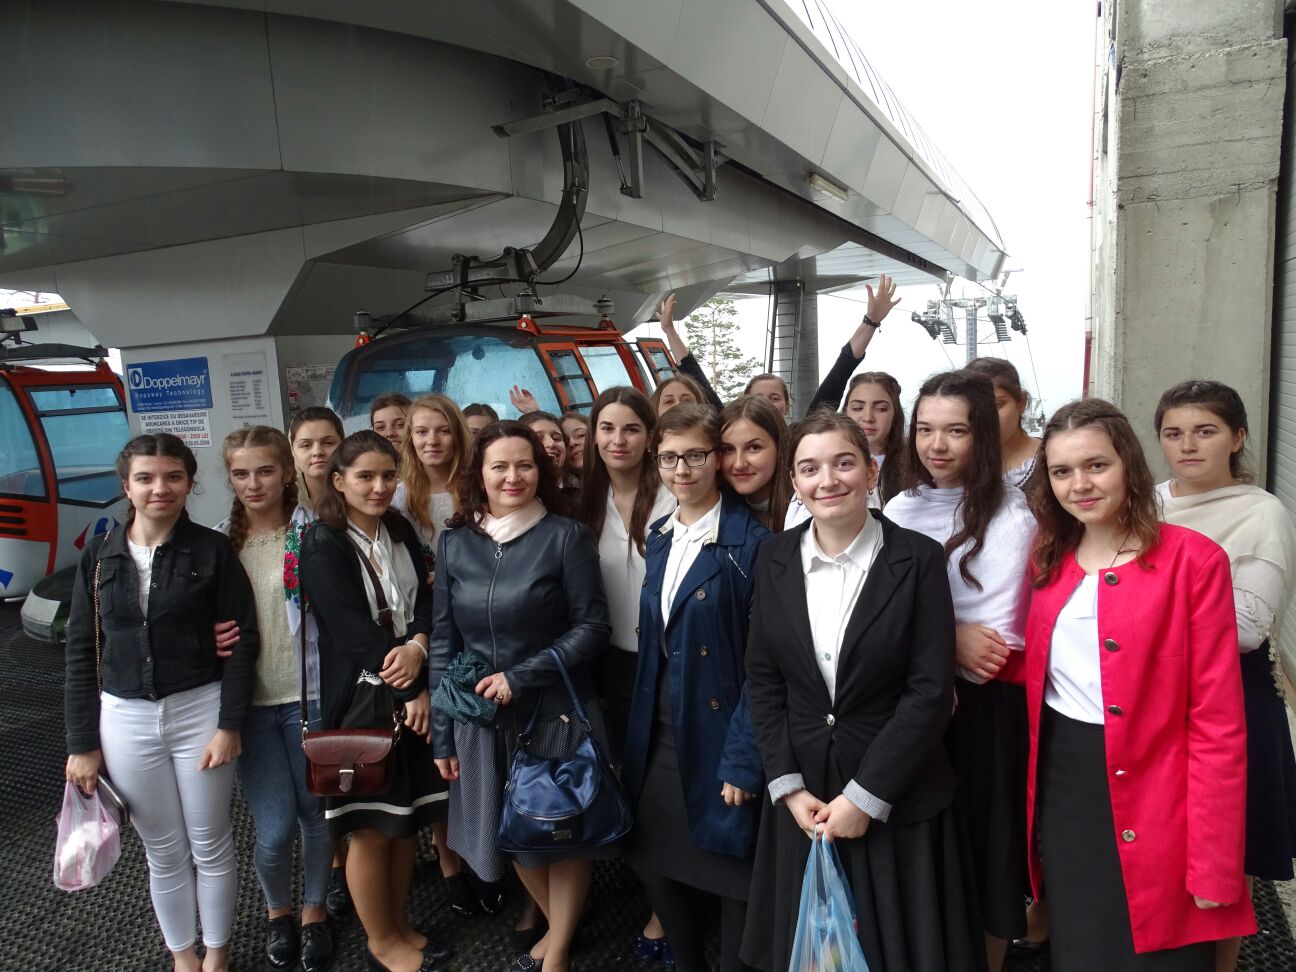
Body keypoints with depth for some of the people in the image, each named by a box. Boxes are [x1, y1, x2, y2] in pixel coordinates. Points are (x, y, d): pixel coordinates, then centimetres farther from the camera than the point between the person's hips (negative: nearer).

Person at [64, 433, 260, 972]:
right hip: (125, 720, 2)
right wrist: (82, 743, 2)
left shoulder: (212, 550, -6)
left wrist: (229, 724, -12)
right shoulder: (99, 556, 1)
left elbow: (243, 641, -7)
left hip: (199, 711, -2)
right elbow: (81, 653, 4)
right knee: (164, 853, 15)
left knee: (211, 846, 11)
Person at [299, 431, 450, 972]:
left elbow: (425, 600, 0)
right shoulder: (322, 545, -13)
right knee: (371, 829, 7)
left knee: (407, 818, 14)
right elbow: (355, 631, -17)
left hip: (413, 694, 6)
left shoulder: (401, 531, 6)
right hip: (360, 699, -5)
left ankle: (399, 926, 33)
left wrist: (418, 647, -20)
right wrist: (412, 690, -15)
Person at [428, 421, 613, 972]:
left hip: (556, 714, -3)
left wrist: (521, 677, -18)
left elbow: (592, 627, -10)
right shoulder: (455, 543, 1)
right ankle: (557, 927, 45)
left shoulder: (566, 536, -10)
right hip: (483, 719, 4)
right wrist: (442, 733, 3)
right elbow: (443, 640, 4)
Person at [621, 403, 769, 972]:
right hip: (658, 737, 6)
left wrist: (743, 761, -17)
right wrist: (636, 734, 8)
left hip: (717, 740, -6)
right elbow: (652, 646, 11)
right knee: (653, 861, 17)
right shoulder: (660, 537, 7)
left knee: (732, 874, 10)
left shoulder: (750, 543, -14)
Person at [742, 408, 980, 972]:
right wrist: (788, 786, -5)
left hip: (898, 800, -3)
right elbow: (762, 680, 2)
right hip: (802, 797, 3)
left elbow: (931, 691, -13)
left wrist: (865, 795, -15)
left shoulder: (919, 559, -10)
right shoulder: (775, 559, 0)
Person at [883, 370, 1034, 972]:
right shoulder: (900, 510, 3)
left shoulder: (1009, 515, -11)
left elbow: (995, 638, -17)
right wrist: (951, 639, -15)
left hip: (985, 706, -4)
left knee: (983, 843, 11)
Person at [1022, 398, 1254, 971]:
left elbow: (1217, 722, -12)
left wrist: (1213, 864, -13)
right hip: (1060, 794, 4)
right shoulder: (1048, 558, 5)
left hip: (1151, 807, -4)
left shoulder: (1193, 560, -11)